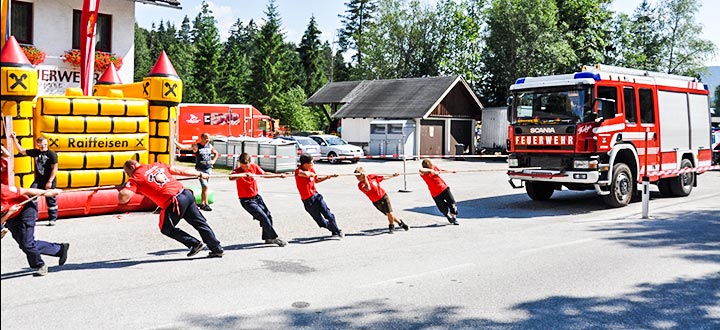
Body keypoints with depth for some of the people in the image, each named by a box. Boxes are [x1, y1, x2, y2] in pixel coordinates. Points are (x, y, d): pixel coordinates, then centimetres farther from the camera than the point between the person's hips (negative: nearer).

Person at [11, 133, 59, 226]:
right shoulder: (35, 152, 5)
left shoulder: (52, 154, -10)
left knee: (50, 200, 3)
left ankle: (52, 219, 14)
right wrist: (15, 139, 13)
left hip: (49, 181, -5)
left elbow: (54, 169, -11)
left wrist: (50, 181, -15)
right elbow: (21, 151, 17)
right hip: (38, 180, 5)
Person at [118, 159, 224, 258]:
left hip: (175, 202, -6)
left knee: (166, 229, 17)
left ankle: (195, 244, 14)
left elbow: (122, 198, -9)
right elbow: (180, 170, 23)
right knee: (200, 224, 16)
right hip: (186, 193, 7)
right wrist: (200, 174, 32)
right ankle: (217, 249, 21)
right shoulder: (157, 165, 20)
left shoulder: (135, 178, 2)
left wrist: (122, 189, 14)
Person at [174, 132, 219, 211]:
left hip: (208, 169, 5)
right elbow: (183, 147, -16)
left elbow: (216, 153, 25)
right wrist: (175, 142, -27)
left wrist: (213, 161, 10)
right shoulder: (196, 146, -7)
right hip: (200, 169, -5)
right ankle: (206, 204, -7)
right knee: (205, 187, -13)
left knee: (204, 187, 12)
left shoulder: (210, 146, 7)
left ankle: (202, 203, 23)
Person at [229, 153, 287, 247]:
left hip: (256, 196, 6)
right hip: (246, 200, -6)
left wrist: (279, 175, 13)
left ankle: (267, 238, 27)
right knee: (264, 218, -12)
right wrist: (245, 174, -53)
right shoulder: (237, 171, -19)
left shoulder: (254, 167, -4)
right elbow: (231, 177, -43)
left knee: (268, 216, 9)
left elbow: (265, 174, 11)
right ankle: (274, 238, -1)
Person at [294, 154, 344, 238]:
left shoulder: (311, 169, 4)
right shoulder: (298, 171, -20)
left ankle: (337, 231, 17)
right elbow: (305, 174, -45)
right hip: (308, 201, -6)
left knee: (329, 215, 1)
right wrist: (311, 173, -23)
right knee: (321, 222, 2)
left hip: (316, 196, 6)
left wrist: (329, 176, 17)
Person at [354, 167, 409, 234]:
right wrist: (365, 178, -35)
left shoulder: (372, 176, -5)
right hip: (376, 202, -1)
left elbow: (384, 178, 10)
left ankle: (391, 226, 20)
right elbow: (368, 188, -34)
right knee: (389, 215, 3)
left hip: (383, 196, 1)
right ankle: (400, 223, 28)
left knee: (390, 214, -9)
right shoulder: (360, 185, -15)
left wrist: (393, 175, 15)